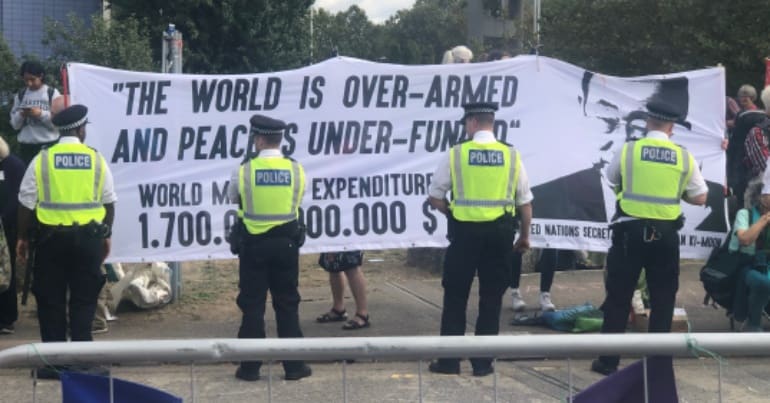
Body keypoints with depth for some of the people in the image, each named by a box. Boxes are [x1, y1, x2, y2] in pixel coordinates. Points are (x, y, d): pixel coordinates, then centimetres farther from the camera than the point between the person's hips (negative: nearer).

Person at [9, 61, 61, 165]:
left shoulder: (52, 93, -1)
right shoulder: (20, 95, 9)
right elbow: (14, 124, 9)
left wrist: (41, 114, -18)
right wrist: (20, 115, -11)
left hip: (49, 144, -3)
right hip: (26, 145, 3)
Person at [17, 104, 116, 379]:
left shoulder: (41, 160, -2)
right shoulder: (97, 159, 0)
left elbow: (26, 204, 0)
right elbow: (109, 202, 5)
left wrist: (23, 238, 9)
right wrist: (106, 236, 15)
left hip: (51, 236, 0)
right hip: (88, 237, 0)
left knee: (51, 300, 7)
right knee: (83, 300, 7)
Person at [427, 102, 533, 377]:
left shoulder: (456, 154, -4)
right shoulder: (512, 156, 1)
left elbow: (434, 198, -1)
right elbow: (525, 203, 4)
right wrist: (525, 236, 15)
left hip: (465, 231, -1)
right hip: (500, 232, 2)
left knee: (455, 296, 9)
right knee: (491, 298, 9)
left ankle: (449, 360, 10)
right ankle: (482, 362, 11)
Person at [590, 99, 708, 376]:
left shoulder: (628, 150, -4)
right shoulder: (684, 157, -2)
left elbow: (612, 180, 13)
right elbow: (700, 198, 3)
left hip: (630, 231, -1)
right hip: (665, 234, 1)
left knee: (618, 297, 8)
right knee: (663, 299, 11)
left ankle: (608, 361, 11)